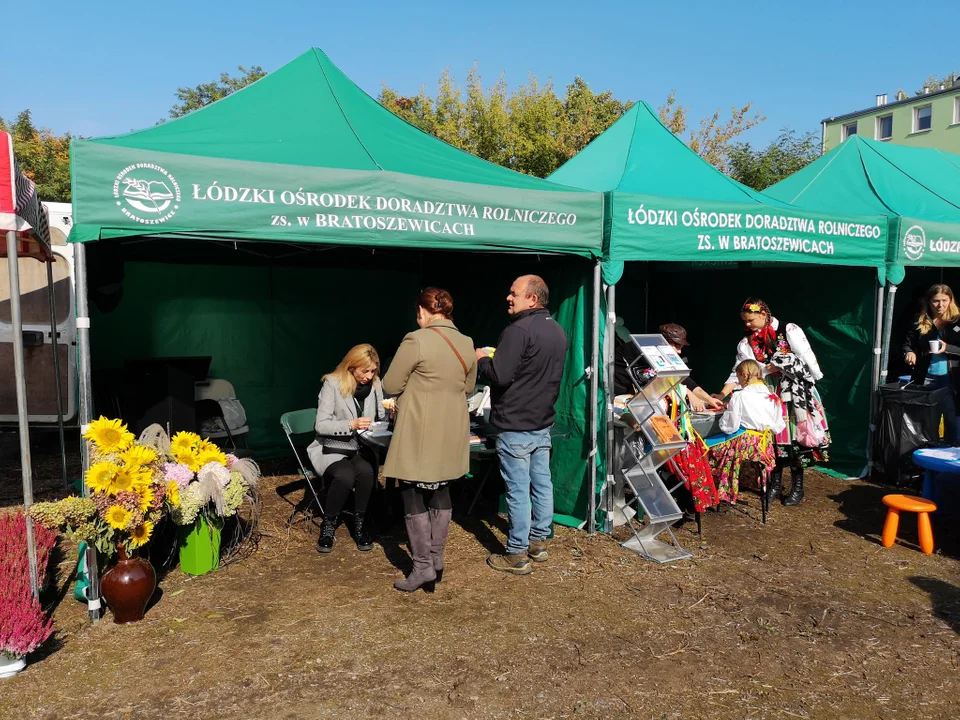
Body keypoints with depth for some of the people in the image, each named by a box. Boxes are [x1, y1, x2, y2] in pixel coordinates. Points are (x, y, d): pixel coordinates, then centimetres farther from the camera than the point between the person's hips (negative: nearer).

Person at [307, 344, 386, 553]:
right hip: (332, 448, -3)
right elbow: (321, 425, -16)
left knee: (367, 471, -31)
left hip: (361, 447, 3)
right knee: (345, 476, -33)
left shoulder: (375, 383, 1)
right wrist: (352, 424, -29)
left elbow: (380, 417, 7)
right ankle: (329, 524, -8)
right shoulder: (332, 383, -12)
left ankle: (360, 521, -8)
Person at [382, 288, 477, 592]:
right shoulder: (467, 344, 5)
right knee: (441, 494, 17)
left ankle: (423, 567, 5)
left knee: (413, 497, 4)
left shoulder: (416, 340, -15)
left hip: (420, 434, -6)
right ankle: (437, 560, 25)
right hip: (451, 434, 7)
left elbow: (390, 385, -10)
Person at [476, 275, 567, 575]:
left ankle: (517, 555, 6)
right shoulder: (558, 331, 11)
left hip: (515, 426, -9)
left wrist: (482, 359, -5)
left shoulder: (518, 331, -19)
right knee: (542, 484, 15)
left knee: (518, 490, -2)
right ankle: (538, 542, 27)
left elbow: (500, 376, -23)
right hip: (543, 422, 9)